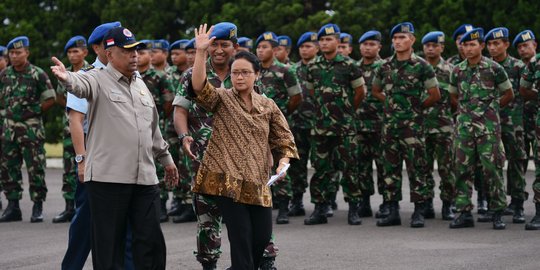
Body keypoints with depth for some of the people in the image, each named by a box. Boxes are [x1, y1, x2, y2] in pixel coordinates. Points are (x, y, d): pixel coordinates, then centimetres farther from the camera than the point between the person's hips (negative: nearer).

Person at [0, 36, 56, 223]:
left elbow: (51, 99, -4)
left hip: (31, 128, -5)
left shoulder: (37, 74, -7)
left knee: (35, 169, -4)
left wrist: (34, 111, -5)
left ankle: (38, 207, 3)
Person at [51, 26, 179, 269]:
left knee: (151, 241, 7)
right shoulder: (98, 80, -3)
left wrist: (165, 157, 32)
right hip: (108, 177, -6)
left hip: (145, 178, 6)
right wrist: (67, 78, -50)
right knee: (109, 243, 0)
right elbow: (80, 85, -28)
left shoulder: (140, 84, 18)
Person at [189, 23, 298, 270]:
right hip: (227, 180, -4)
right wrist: (201, 52, -27)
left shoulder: (268, 106, 11)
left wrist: (283, 162, -10)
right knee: (241, 236, -8)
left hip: (257, 182, 4)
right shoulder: (221, 99, 2)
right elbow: (199, 86, -17)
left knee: (263, 236, 4)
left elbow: (285, 140, 10)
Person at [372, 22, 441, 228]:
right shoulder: (385, 66, 9)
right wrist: (391, 103, 11)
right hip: (390, 124, 5)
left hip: (413, 125, -5)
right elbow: (375, 90, 23)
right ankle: (393, 211, 12)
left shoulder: (421, 65, -4)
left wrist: (417, 107, 2)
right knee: (390, 168, 6)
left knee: (416, 168, -4)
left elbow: (435, 95, -2)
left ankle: (418, 212, 1)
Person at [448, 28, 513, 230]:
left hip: (488, 126, -4)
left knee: (492, 169, -3)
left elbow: (508, 94, 6)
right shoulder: (457, 71, 8)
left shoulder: (493, 68, -4)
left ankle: (498, 213, 5)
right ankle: (464, 213, 9)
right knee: (463, 169, 2)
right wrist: (467, 109, 11)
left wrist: (490, 108, 9)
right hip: (464, 126, 4)